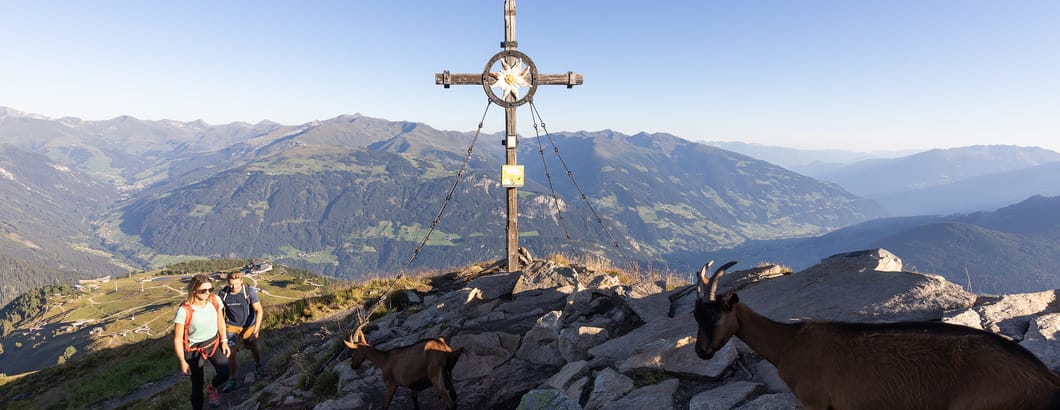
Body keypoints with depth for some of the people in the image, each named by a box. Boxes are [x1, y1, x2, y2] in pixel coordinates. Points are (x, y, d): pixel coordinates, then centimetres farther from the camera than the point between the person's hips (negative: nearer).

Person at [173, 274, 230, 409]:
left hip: (214, 342, 4)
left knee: (224, 373, -6)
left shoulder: (215, 300, -14)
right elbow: (177, 338, -17)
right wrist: (183, 362, -14)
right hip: (195, 349, -3)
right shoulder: (184, 311, -26)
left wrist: (224, 341, 4)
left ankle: (211, 389, 29)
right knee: (197, 385, 5)